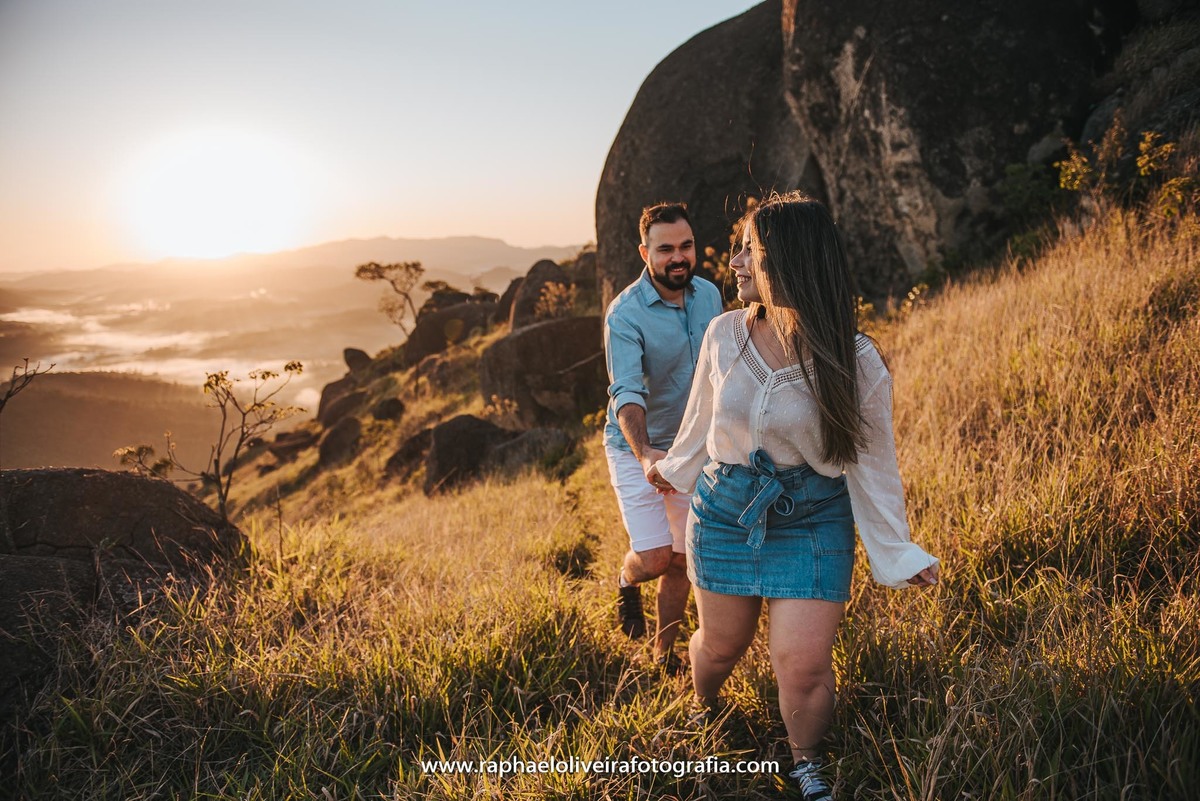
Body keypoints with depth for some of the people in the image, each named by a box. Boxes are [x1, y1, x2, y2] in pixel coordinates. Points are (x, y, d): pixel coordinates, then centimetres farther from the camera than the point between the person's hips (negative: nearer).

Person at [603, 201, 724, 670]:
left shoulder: (709, 294, -3)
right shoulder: (625, 313, -22)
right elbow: (627, 392, -33)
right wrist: (644, 452, -48)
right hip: (635, 449, -5)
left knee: (683, 558, 10)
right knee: (655, 556, -11)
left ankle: (664, 649, 29)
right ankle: (627, 579, 26)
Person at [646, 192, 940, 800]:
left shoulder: (855, 362, -15)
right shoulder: (724, 334, -8)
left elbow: (871, 463, -5)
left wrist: (895, 555, -1)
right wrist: (677, 469, 26)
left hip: (813, 521, -2)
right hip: (725, 507, 3)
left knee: (803, 664, -8)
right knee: (720, 643, 14)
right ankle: (703, 711, 51)